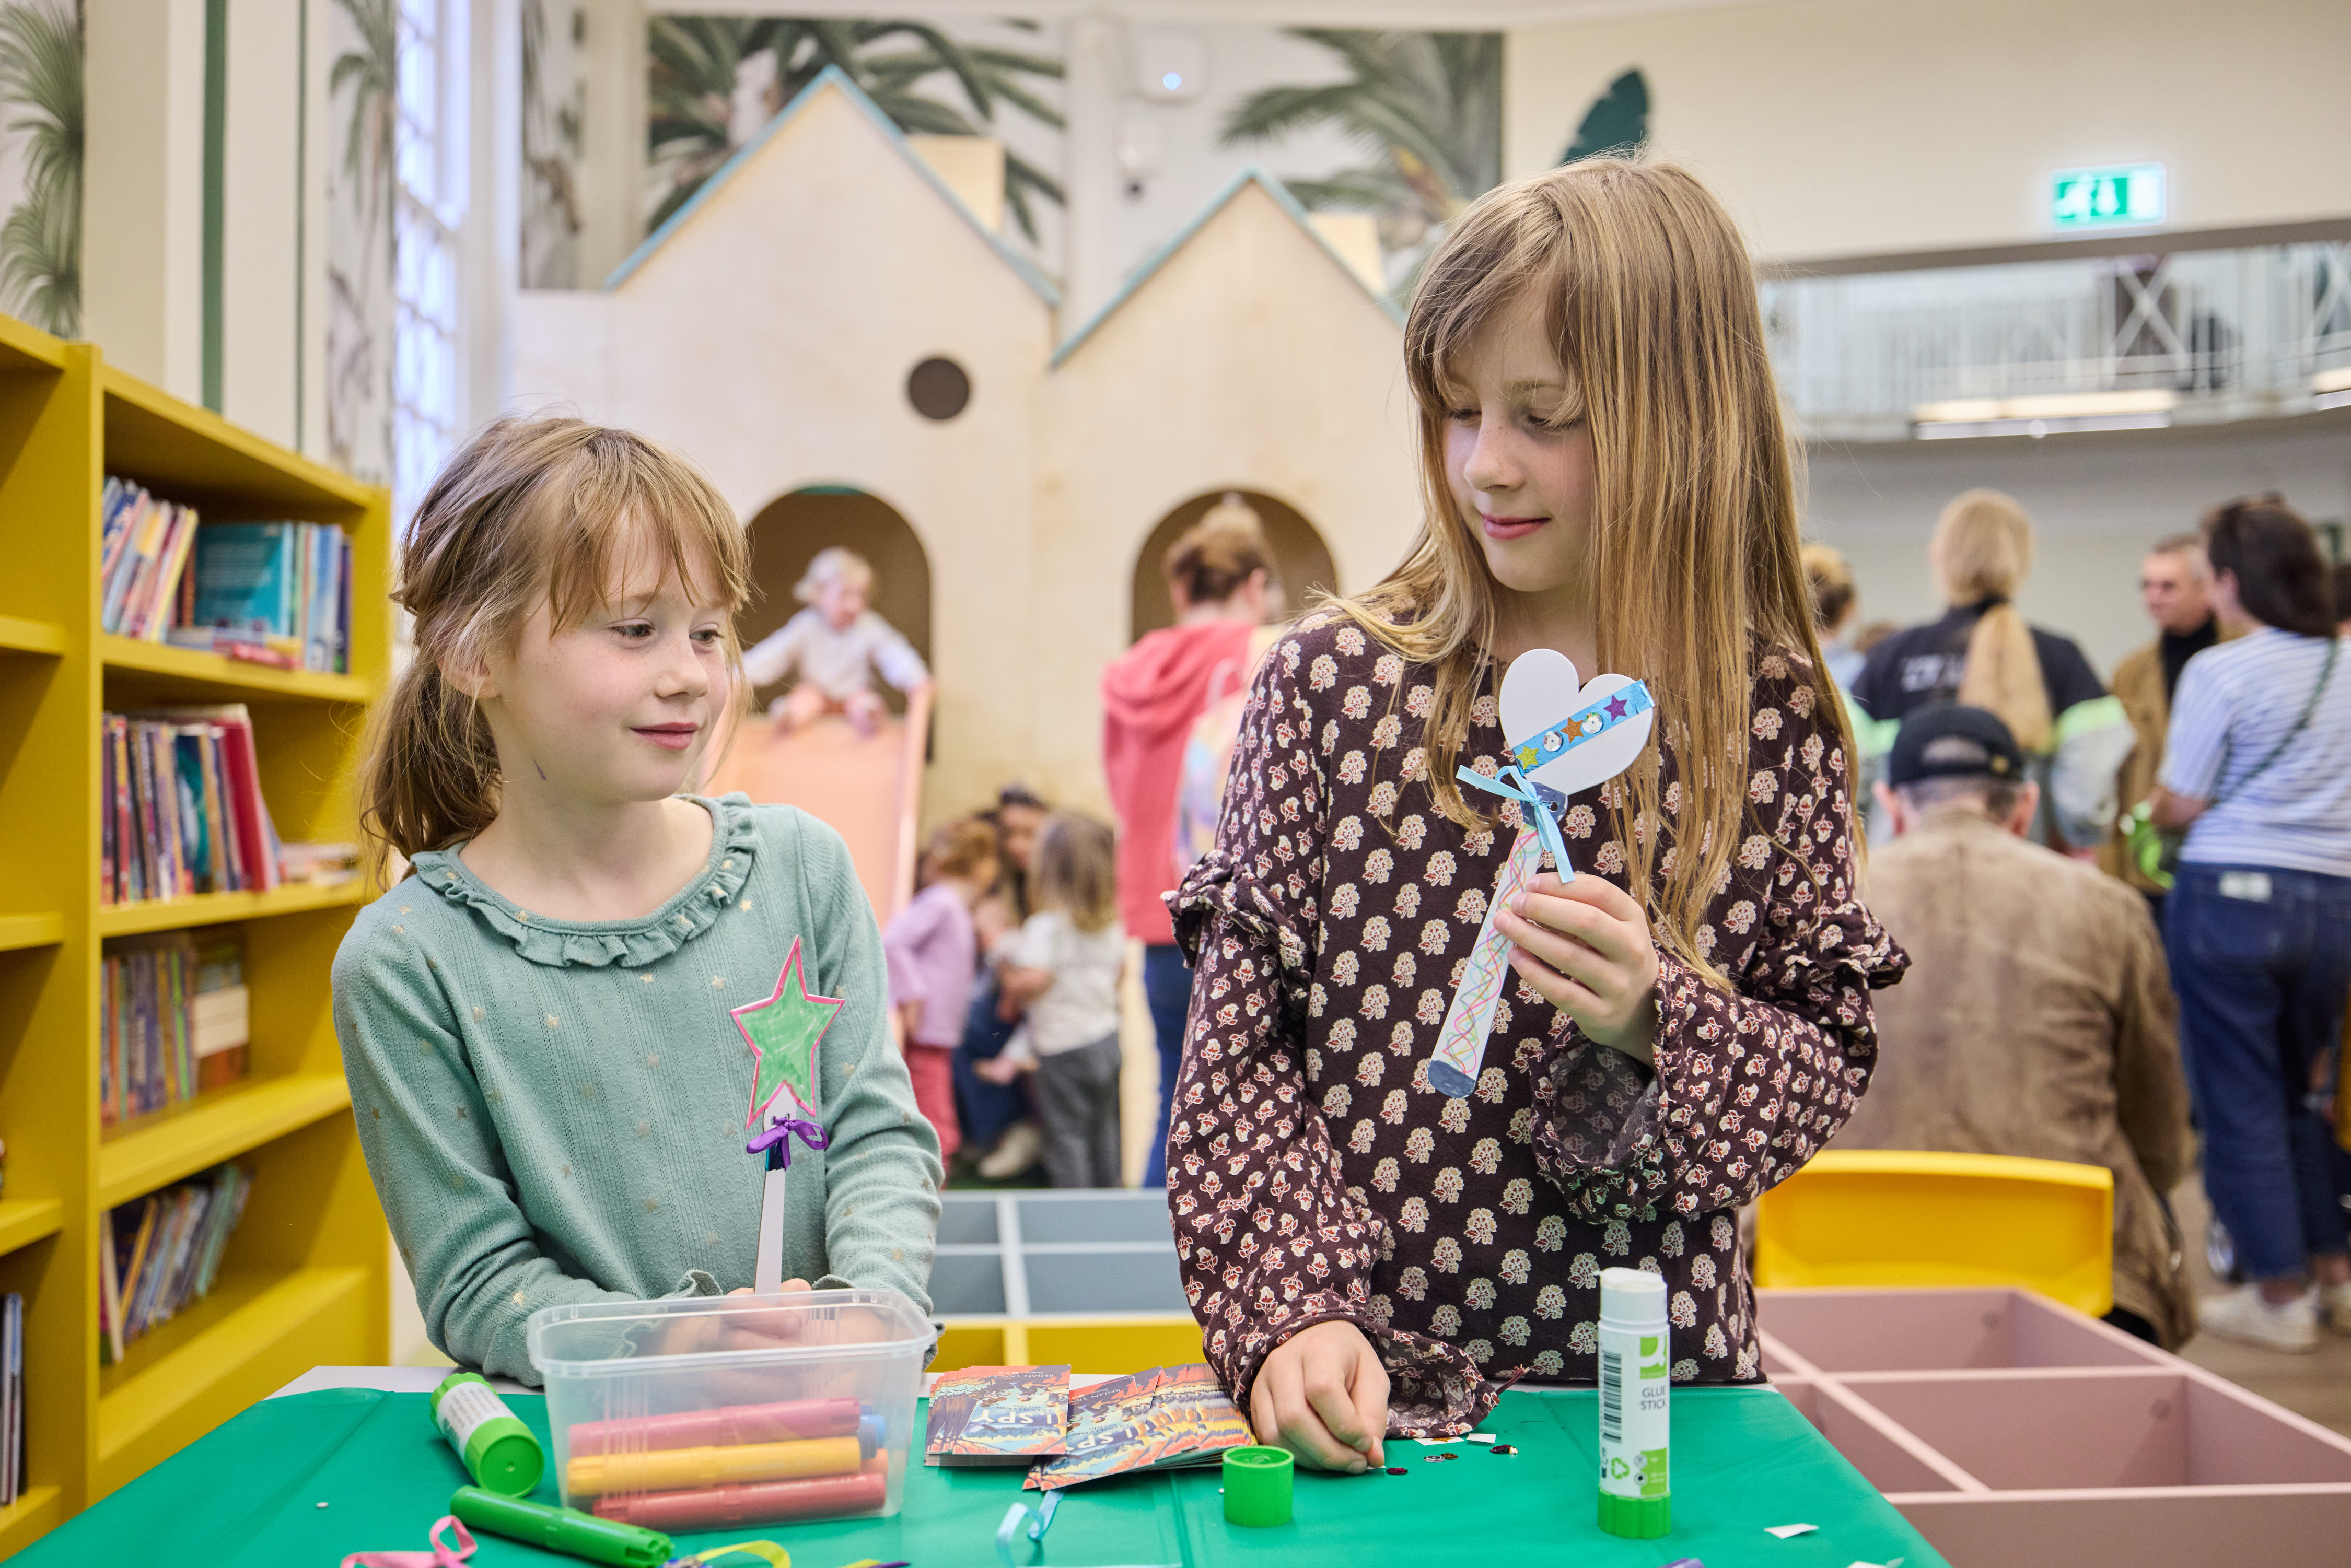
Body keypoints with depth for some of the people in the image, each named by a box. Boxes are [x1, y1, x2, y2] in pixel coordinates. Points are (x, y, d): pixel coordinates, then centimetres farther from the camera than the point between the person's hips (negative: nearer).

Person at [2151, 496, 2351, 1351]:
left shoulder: (2220, 671, -11)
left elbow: (2179, 806, -8)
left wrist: (2156, 807, 13)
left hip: (2230, 895, -5)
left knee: (2241, 1099, 5)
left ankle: (2280, 1295, 10)